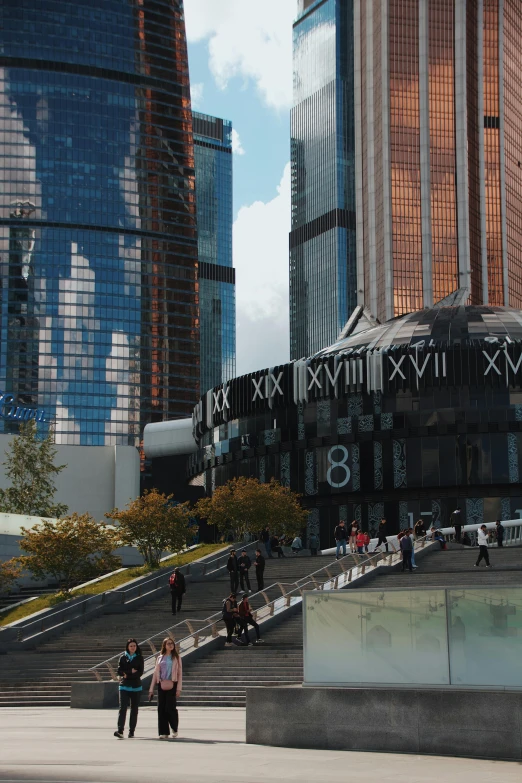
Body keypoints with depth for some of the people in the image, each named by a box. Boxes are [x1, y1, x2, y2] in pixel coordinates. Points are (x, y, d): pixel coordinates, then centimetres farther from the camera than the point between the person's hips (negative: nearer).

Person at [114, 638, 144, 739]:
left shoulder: (139, 658, 7)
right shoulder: (123, 658, 8)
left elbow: (140, 672, -4)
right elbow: (119, 671, -2)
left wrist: (127, 674, -10)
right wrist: (131, 671, -11)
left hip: (136, 687, 1)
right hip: (124, 686, -1)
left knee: (134, 709, 3)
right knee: (123, 708, -14)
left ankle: (131, 731, 9)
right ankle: (120, 730, -23)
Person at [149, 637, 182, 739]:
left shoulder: (176, 657, 6)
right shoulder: (160, 658, 13)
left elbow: (180, 673, 2)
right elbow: (155, 673, 14)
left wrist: (179, 689, -7)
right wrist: (151, 689, 9)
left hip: (172, 685, -3)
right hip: (161, 685, 3)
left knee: (170, 708, -10)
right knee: (161, 708, -2)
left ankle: (174, 728, 14)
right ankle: (164, 732, 3)